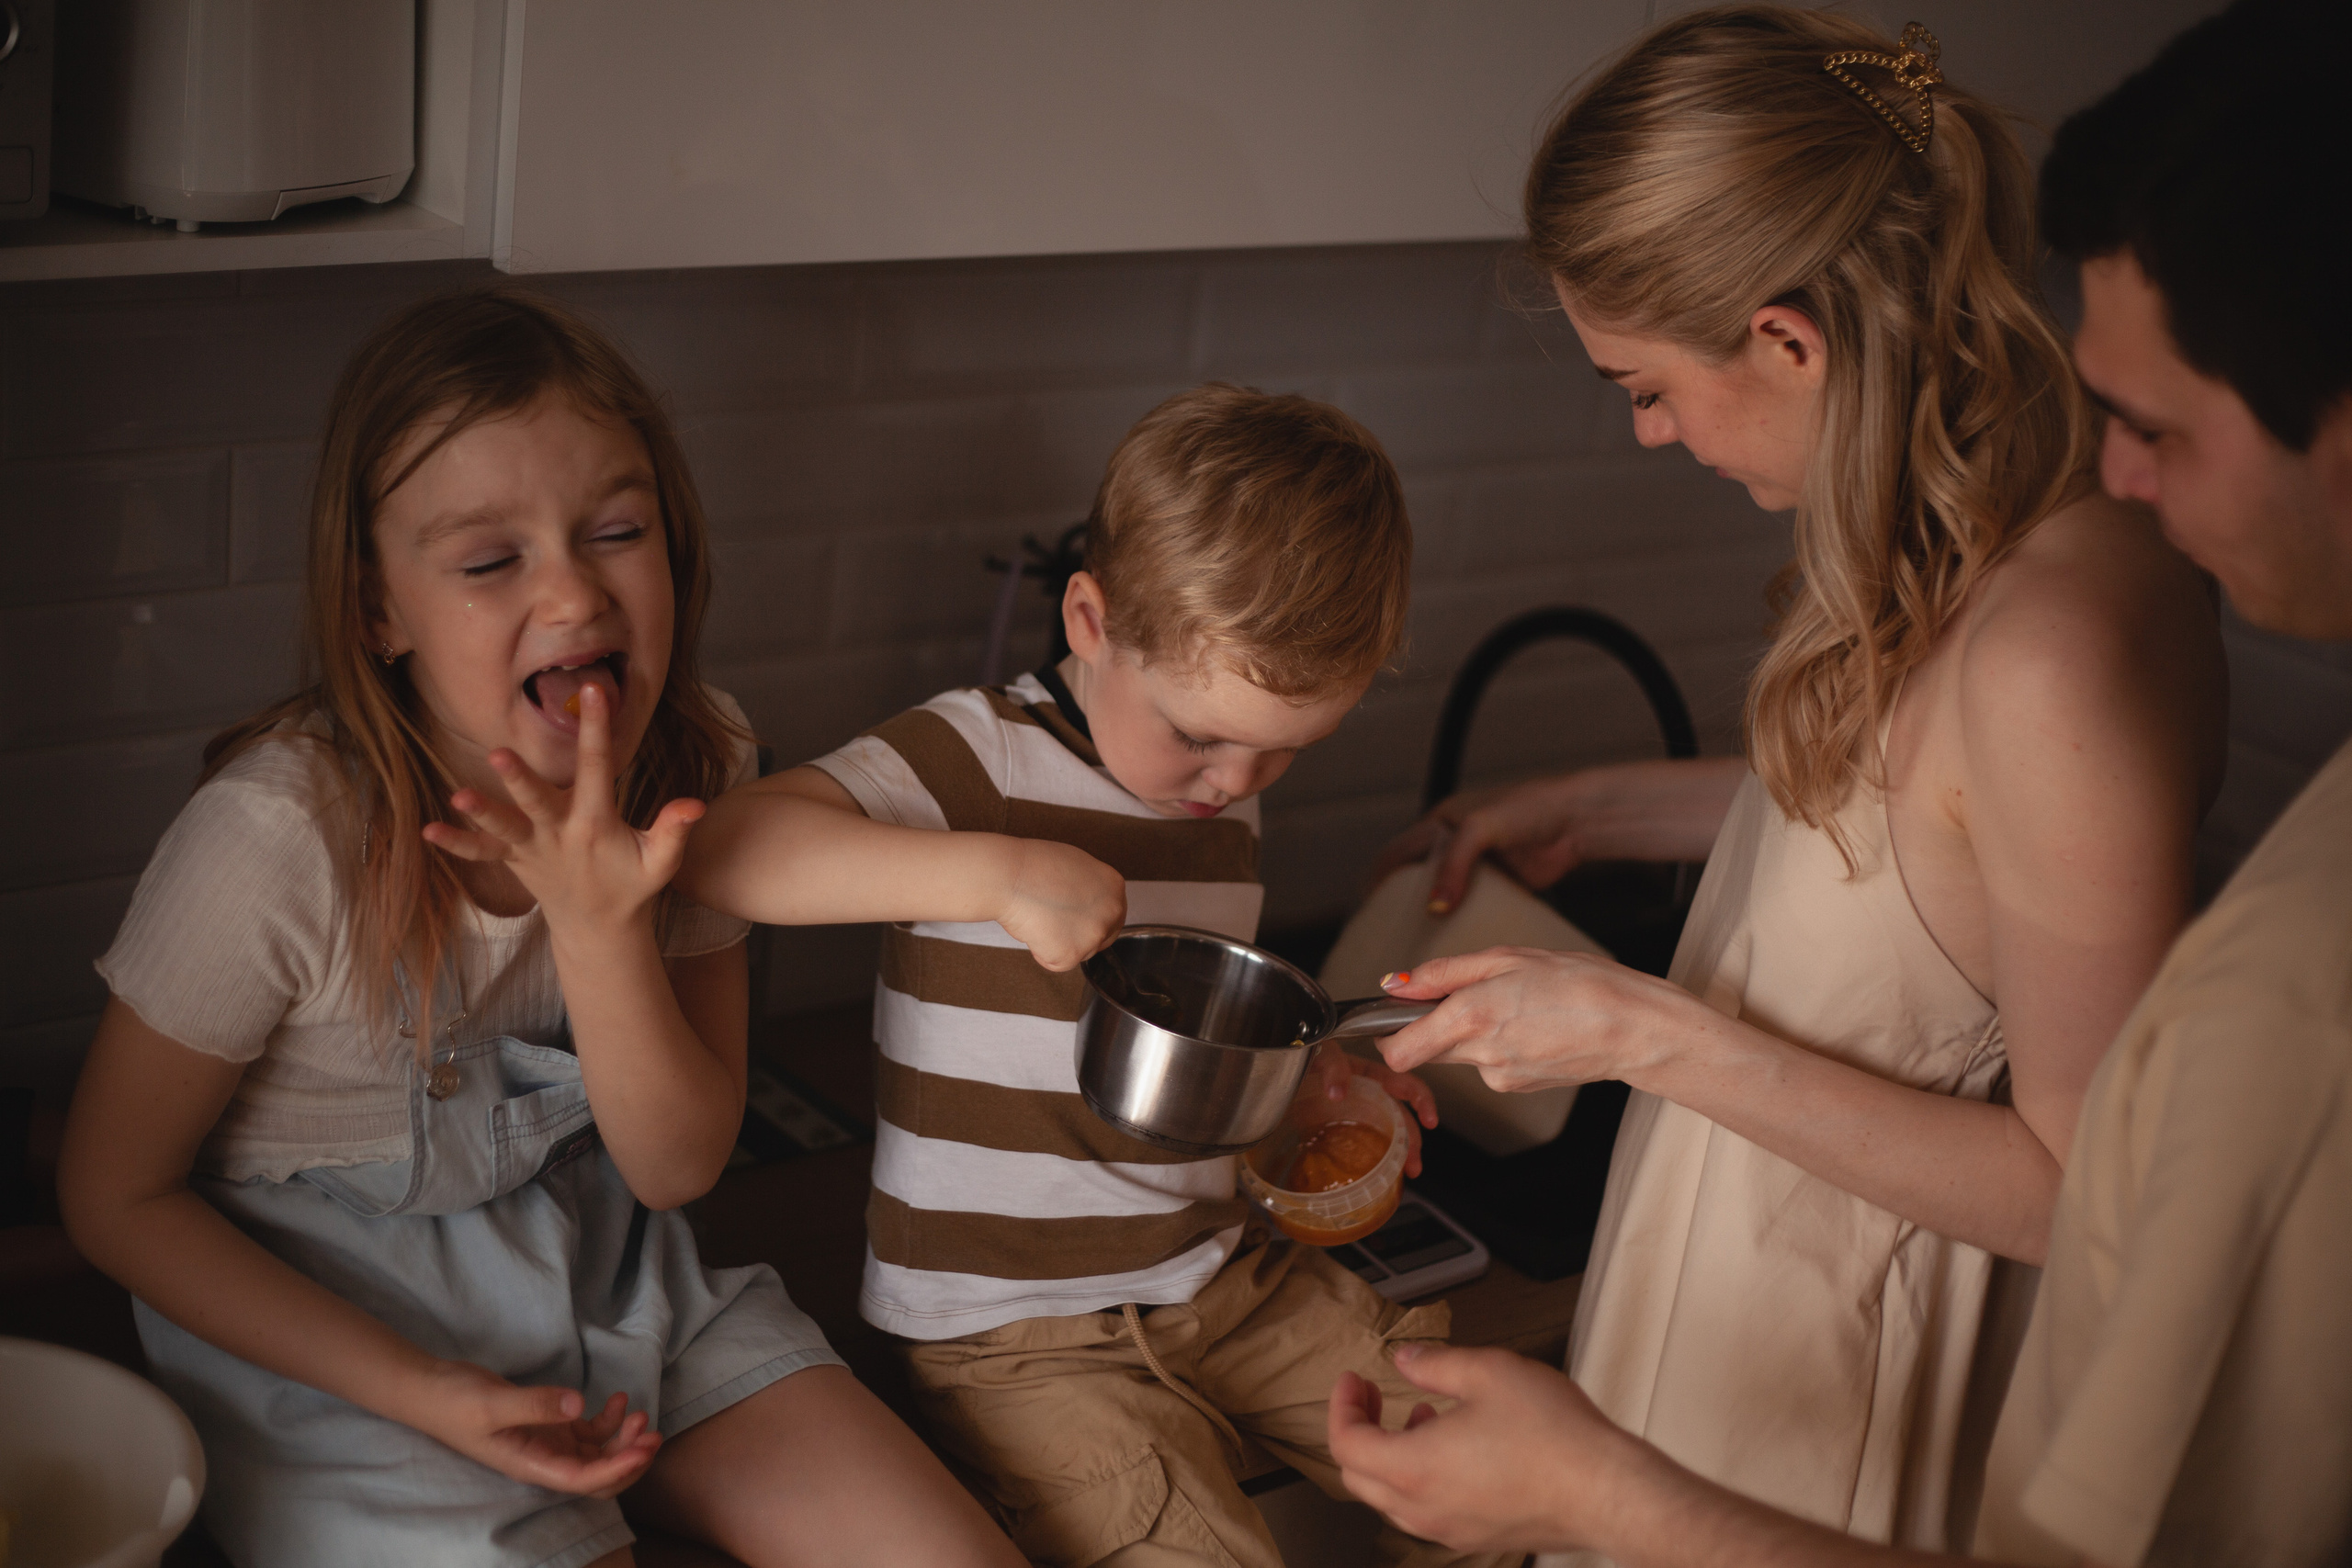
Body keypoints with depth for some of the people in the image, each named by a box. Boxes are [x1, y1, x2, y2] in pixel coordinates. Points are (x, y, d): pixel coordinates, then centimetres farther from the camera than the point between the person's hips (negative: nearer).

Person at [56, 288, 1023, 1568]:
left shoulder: (694, 764, -10)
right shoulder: (283, 836, -24)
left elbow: (676, 1165, -9)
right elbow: (116, 1196, -12)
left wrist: (600, 921, -27)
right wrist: (426, 1396, -20)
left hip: (606, 1274, 4)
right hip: (325, 1326, -4)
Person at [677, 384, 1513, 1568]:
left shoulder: (1226, 800, 9)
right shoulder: (981, 757, -14)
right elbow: (723, 850, -31)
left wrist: (1305, 1071, 5)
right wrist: (998, 870, -37)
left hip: (1217, 1271, 7)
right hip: (1011, 1324, -7)